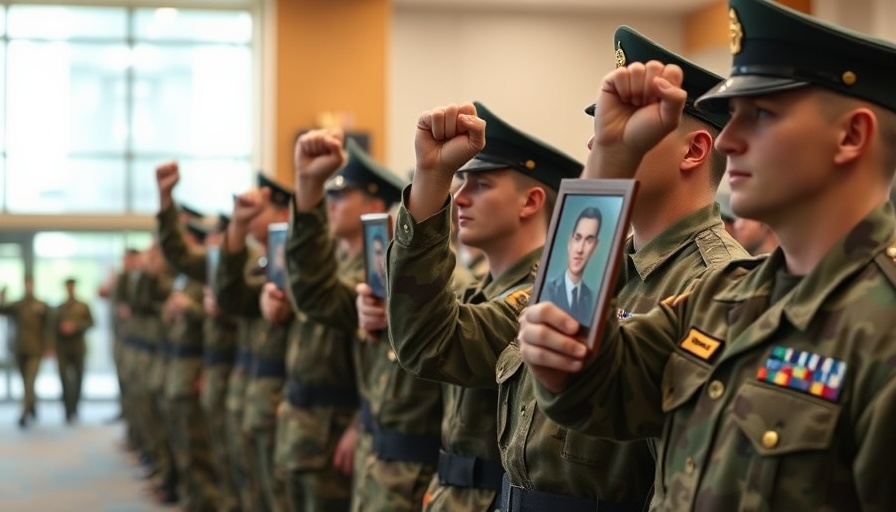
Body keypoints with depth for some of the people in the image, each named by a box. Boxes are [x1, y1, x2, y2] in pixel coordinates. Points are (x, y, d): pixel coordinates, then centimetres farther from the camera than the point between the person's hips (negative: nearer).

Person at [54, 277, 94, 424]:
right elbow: (55, 327, 12)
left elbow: (90, 323, -1)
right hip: (62, 348, 0)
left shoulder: (83, 307, 7)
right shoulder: (60, 308, 10)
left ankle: (74, 408, 25)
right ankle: (69, 412, -11)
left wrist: (75, 326, -14)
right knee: (65, 379, -11)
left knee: (78, 379, 6)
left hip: (78, 347, 0)